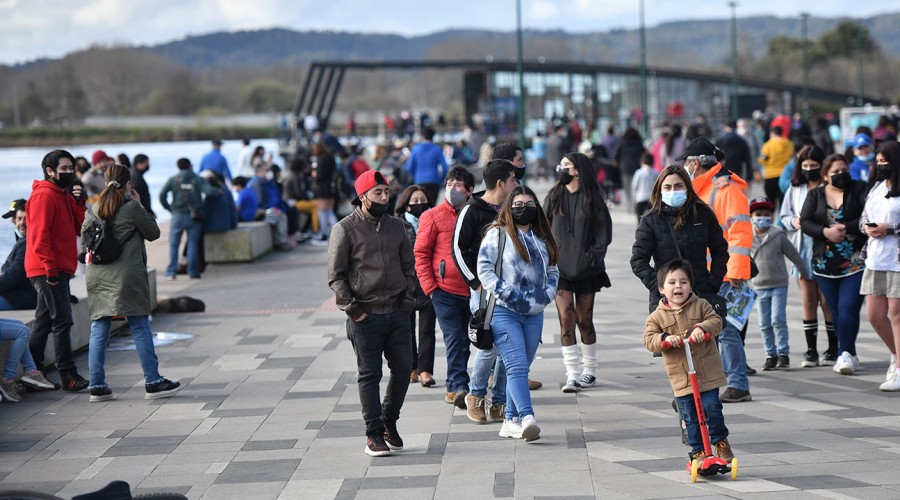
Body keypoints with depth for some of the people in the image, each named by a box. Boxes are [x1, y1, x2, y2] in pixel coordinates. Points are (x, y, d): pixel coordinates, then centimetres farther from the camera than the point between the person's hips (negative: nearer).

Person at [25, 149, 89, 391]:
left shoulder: (64, 196, 18)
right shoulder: (44, 196, -12)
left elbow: (80, 229, 12)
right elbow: (39, 235, -18)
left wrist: (79, 203, -1)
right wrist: (50, 267, -21)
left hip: (58, 269, 10)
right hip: (48, 270, -10)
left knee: (43, 321, 13)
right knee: (62, 320, -11)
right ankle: (68, 375, -11)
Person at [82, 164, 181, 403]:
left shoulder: (93, 210, 5)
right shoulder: (132, 208, -8)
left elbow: (84, 234, 14)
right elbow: (153, 233, 2)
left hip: (97, 276, 4)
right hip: (127, 276, -4)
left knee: (99, 330, 6)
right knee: (140, 329, 1)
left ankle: (97, 385, 5)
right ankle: (153, 383, 3)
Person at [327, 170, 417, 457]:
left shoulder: (395, 226, 11)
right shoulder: (345, 229, -5)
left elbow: (409, 265, 18)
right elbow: (336, 276, -5)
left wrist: (409, 298, 6)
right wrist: (352, 309, -11)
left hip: (397, 312, 5)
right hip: (365, 315, -5)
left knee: (403, 368, 4)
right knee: (370, 375, 0)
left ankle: (389, 421, 24)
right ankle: (374, 434, 6)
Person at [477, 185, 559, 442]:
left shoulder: (542, 239, 17)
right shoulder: (497, 234, 0)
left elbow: (552, 271, 22)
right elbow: (484, 267, -7)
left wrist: (547, 293, 3)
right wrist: (505, 293, -15)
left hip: (534, 313, 6)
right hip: (504, 312, -6)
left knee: (521, 368, 9)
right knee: (517, 366, -16)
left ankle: (511, 420, 17)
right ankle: (527, 418, -28)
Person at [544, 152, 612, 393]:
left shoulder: (593, 198, 0)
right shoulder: (554, 197, 6)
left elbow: (604, 233, 0)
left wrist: (593, 258, -10)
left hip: (586, 270, -1)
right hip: (560, 269, 1)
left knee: (584, 320, 7)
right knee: (566, 319, -8)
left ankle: (590, 370, 22)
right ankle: (572, 375, -8)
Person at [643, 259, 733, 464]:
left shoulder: (700, 305, 2)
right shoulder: (657, 316, 1)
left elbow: (716, 321, -6)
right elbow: (649, 340, -5)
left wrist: (702, 328, -25)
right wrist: (664, 338, -24)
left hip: (708, 372, -1)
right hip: (681, 376, 1)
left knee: (711, 407, -6)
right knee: (690, 416, 5)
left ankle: (720, 441, 17)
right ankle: (698, 450, 18)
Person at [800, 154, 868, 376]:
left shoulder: (859, 189, 2)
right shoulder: (815, 195, 10)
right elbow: (805, 222, 0)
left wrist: (846, 228, -18)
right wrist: (825, 231, -16)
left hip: (855, 263, -3)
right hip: (826, 264, 3)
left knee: (848, 308, -14)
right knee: (836, 312, 7)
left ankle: (846, 354, -10)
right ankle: (849, 356, 16)